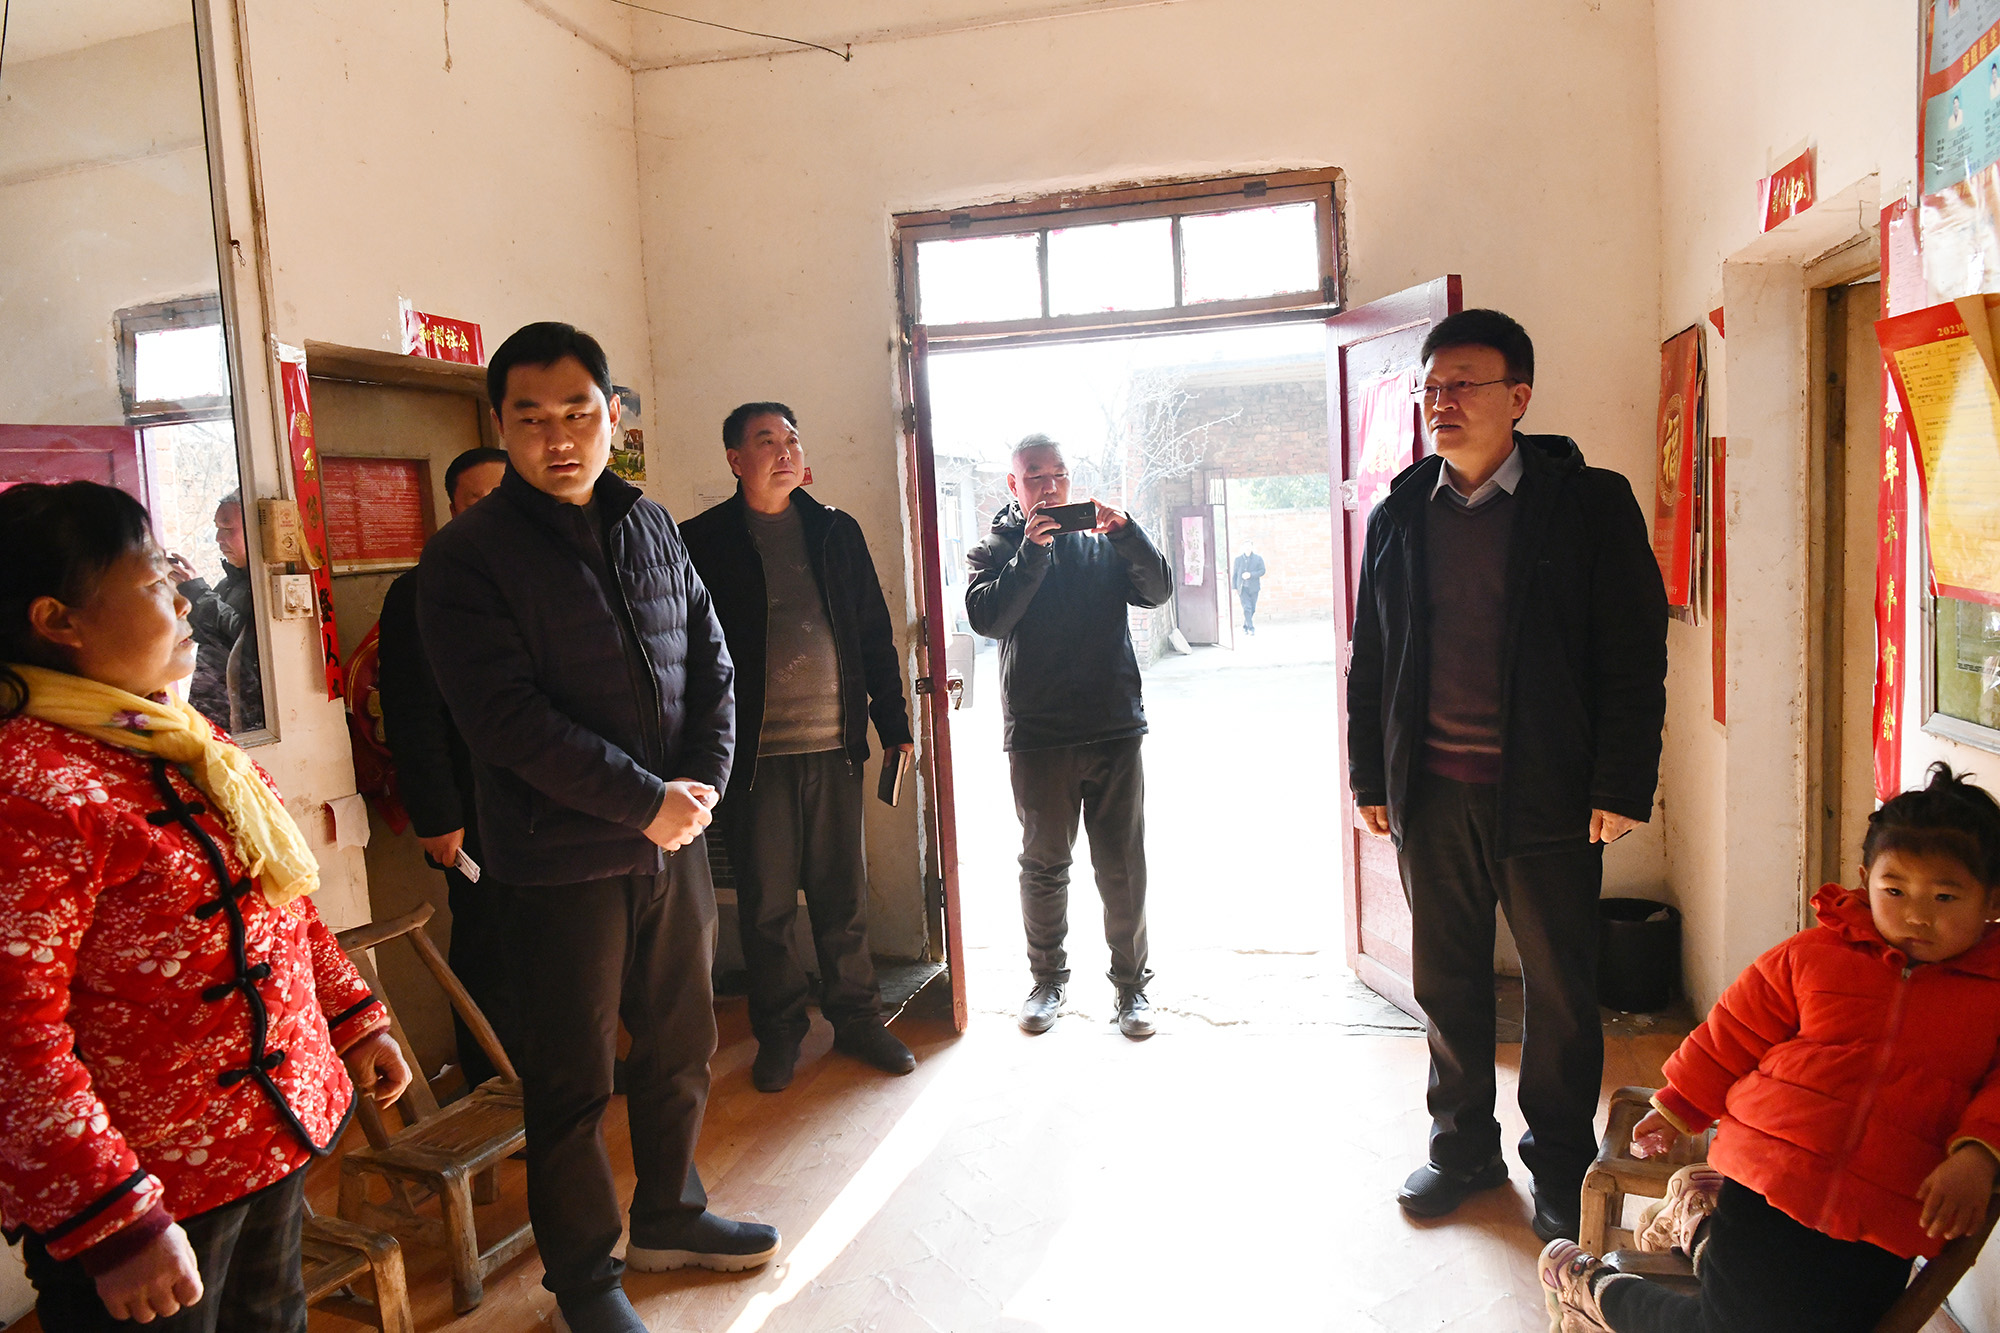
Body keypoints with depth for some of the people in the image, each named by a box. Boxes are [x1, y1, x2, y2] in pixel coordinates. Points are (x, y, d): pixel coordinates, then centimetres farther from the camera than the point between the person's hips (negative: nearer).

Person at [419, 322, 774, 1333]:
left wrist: (705, 778, -6)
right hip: (562, 859, -5)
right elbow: (507, 718, -19)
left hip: (673, 838, 6)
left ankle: (668, 1213, 41)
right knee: (572, 1080, 8)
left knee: (681, 1042, 19)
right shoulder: (468, 555, -10)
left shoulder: (651, 526, 8)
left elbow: (710, 659, 9)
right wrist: (646, 802, -17)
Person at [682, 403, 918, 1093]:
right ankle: (778, 1032, 26)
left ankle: (857, 1018, 28)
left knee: (844, 896, 12)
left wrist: (895, 724, 9)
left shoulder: (837, 532, 10)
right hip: (753, 755, -2)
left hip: (835, 748, 3)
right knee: (765, 906, 8)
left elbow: (874, 633, 12)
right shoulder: (702, 542, -1)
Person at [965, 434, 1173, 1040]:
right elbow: (987, 617, -11)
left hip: (1115, 728, 1)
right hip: (1037, 734, -1)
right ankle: (1047, 980, 26)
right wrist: (1031, 552, -17)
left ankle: (1132, 983, 19)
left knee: (1123, 866, 4)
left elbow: (1158, 590, -1)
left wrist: (1125, 531, -14)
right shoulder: (994, 549, 6)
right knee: (1043, 865, 9)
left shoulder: (1103, 540, 12)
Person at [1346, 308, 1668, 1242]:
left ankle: (1561, 1166, 28)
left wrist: (1621, 787, -10)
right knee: (1447, 982, 14)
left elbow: (1635, 658, -5)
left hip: (1547, 796, -3)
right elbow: (1370, 659, 11)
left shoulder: (1589, 503, -3)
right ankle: (1463, 1144, 32)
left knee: (1560, 990, 9)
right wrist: (1370, 778, 9)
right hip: (1431, 795, 3)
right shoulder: (1398, 517, 8)